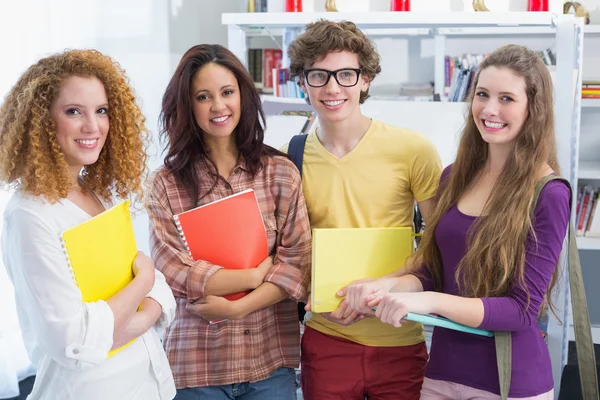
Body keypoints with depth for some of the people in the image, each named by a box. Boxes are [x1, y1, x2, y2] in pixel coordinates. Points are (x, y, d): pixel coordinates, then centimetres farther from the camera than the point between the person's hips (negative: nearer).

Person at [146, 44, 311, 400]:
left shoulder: (280, 172, 0)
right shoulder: (167, 182, -2)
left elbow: (298, 262, -5)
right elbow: (173, 270, -9)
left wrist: (234, 307, -14)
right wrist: (258, 274, -10)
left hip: (271, 358, 1)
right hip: (196, 363, 0)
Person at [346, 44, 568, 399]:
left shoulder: (549, 194, -14)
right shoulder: (455, 177, 2)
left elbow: (523, 309, -17)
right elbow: (434, 271, 7)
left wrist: (429, 302, -27)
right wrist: (387, 286, -13)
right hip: (443, 369, 5)